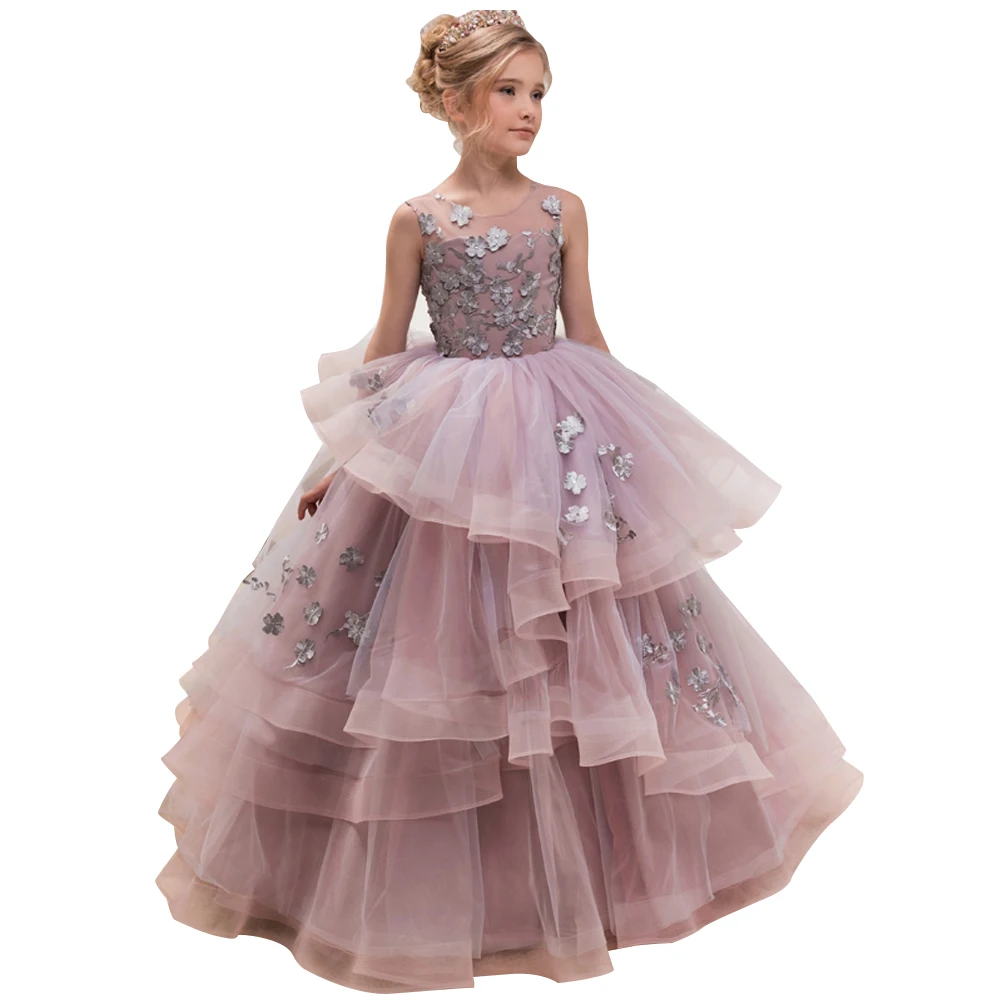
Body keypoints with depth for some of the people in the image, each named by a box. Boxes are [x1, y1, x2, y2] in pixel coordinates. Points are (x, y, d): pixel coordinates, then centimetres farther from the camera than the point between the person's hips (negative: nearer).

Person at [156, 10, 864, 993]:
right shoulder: (416, 219, -1)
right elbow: (385, 349, 2)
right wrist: (337, 458, 0)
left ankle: (575, 854, 29)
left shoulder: (563, 211, 4)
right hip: (438, 444, -2)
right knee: (437, 655, 4)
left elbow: (584, 337, 9)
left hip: (555, 437, 2)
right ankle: (431, 868, 23)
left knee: (574, 651, 7)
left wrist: (616, 435, 8)